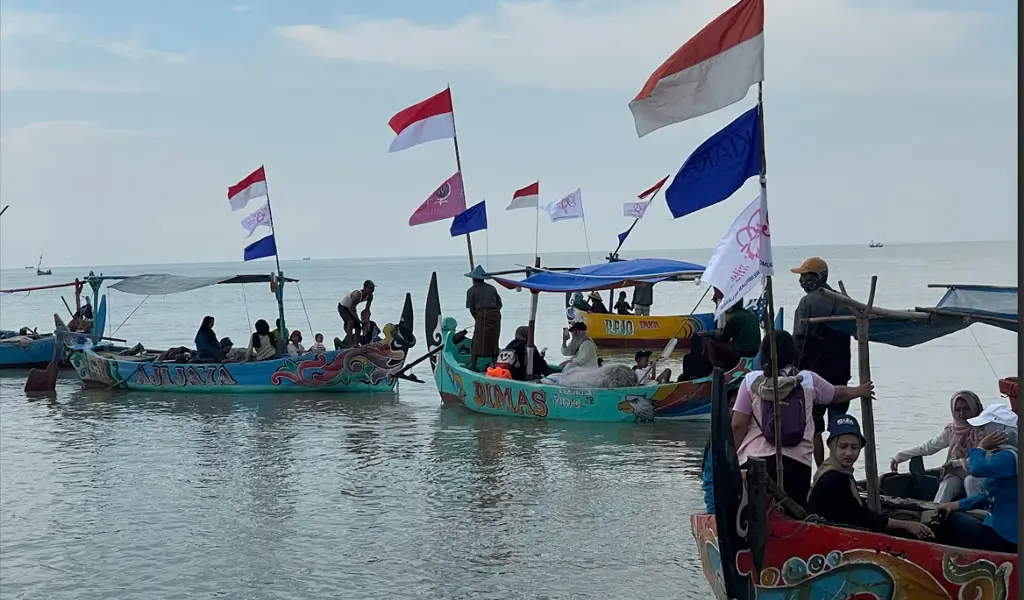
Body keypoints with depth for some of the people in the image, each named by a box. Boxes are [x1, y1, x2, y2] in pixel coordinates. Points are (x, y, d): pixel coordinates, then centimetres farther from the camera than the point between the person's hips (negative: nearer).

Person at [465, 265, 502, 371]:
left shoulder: (471, 291, 8)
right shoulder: (491, 288, 18)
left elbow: (471, 308, 5)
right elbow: (500, 303, 13)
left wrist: (477, 318, 18)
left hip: (482, 314, -4)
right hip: (496, 314, 4)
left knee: (477, 342, 2)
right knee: (493, 341, 14)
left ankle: (473, 365, -2)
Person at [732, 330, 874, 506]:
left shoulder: (751, 381, 0)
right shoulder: (808, 380, 5)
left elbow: (738, 425, -3)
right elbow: (837, 394, 25)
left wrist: (736, 452, 14)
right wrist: (859, 391, 46)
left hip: (755, 457, -1)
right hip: (797, 461, 1)